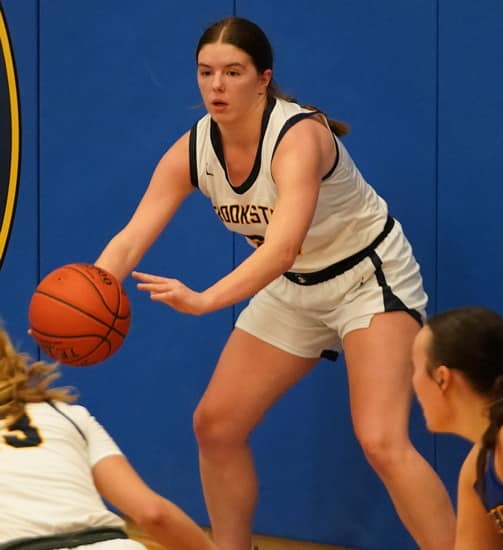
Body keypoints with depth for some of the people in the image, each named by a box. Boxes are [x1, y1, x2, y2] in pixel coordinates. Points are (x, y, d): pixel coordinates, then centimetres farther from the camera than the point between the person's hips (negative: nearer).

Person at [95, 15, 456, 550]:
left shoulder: (299, 135, -31)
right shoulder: (192, 152, -12)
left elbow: (282, 247, -45)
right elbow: (131, 239, -19)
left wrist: (205, 300, -60)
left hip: (370, 277, -7)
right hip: (293, 287, 7)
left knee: (381, 442, -23)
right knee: (215, 425, 6)